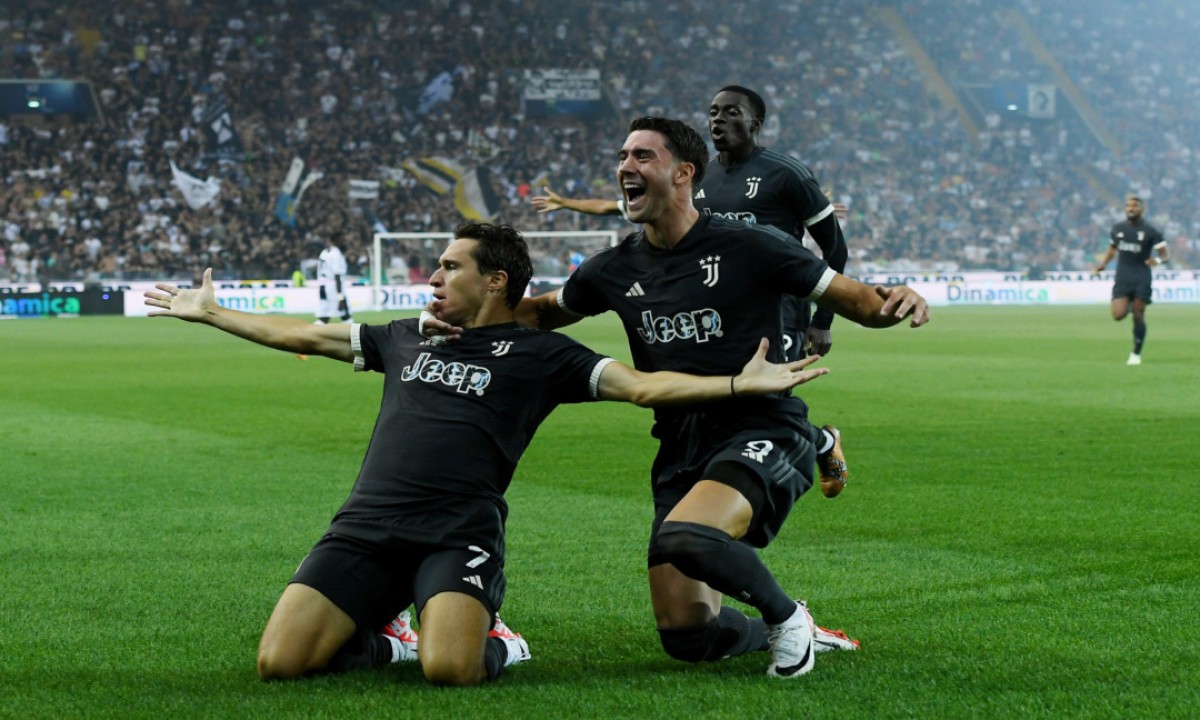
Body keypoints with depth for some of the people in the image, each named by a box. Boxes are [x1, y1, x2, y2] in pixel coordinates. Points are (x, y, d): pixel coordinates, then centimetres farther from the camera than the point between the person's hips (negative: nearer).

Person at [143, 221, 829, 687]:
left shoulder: (539, 353, 8)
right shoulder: (406, 338, 23)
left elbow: (642, 385, 0)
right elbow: (303, 335, 32)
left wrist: (740, 383, -12)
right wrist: (208, 312, 36)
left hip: (459, 534, -4)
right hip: (366, 527, 5)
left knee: (449, 669, -33)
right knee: (280, 661, -14)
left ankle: (499, 644, 5)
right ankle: (387, 640, 16)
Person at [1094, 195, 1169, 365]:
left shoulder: (1150, 231, -4)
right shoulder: (1118, 228, 7)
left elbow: (1165, 255, -4)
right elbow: (1112, 248, 24)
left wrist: (1158, 260, -28)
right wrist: (1103, 263, 6)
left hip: (1142, 279, -2)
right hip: (1122, 278, 3)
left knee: (1138, 316, 0)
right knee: (1118, 315, -13)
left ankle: (1136, 354, 14)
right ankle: (1129, 304, 24)